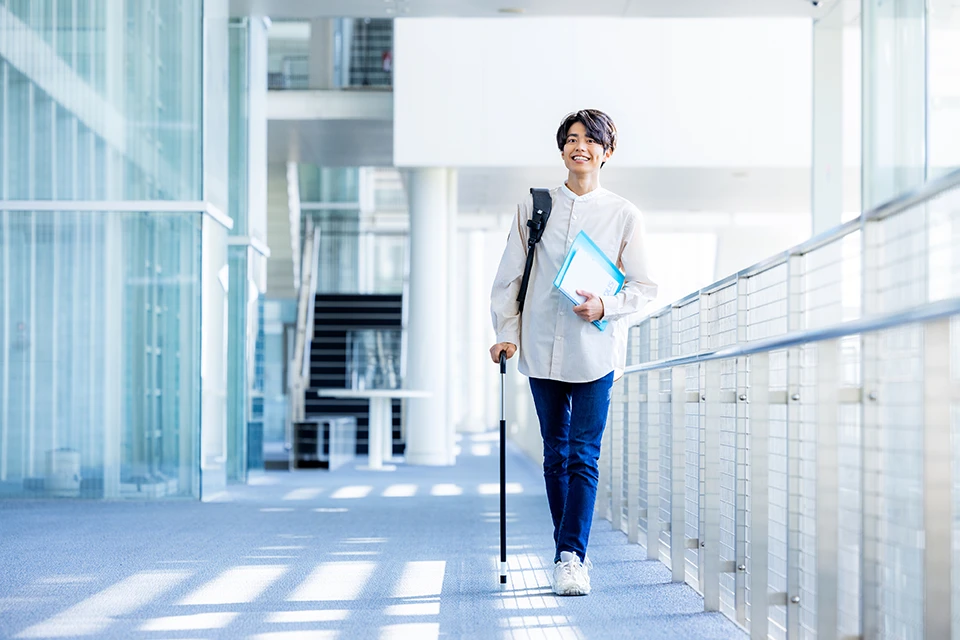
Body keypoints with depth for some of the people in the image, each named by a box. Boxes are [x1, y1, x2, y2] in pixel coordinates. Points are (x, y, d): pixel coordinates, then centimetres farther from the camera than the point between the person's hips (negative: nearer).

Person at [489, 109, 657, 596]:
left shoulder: (623, 215, 5)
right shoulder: (533, 208, 9)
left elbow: (643, 287, 5)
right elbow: (509, 277, 9)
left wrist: (606, 306, -13)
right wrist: (507, 332, -2)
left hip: (595, 350, -2)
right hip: (542, 349, 2)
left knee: (584, 456, -8)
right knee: (555, 455, 8)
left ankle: (571, 558, -9)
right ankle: (571, 553, 17)